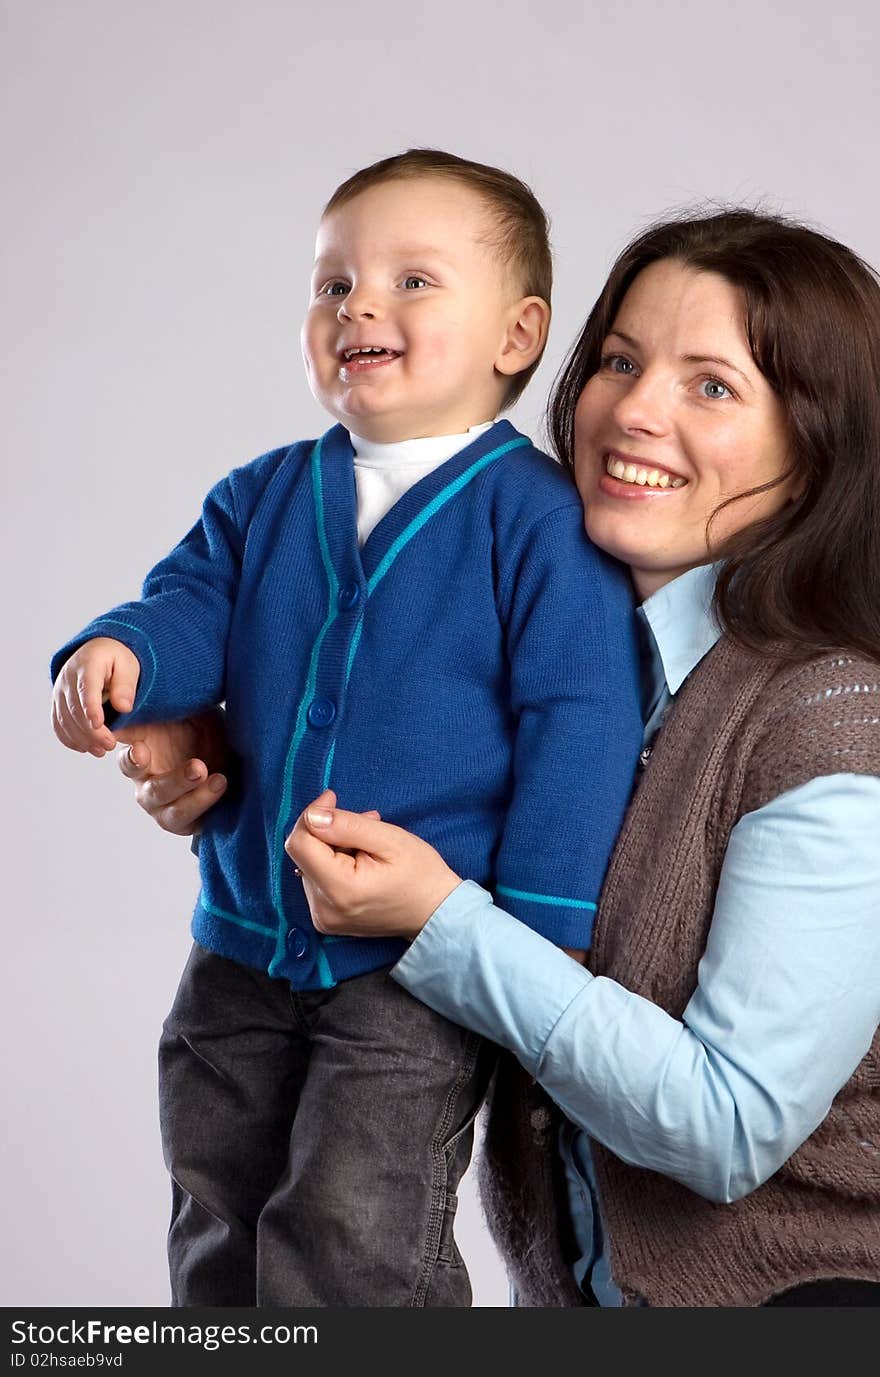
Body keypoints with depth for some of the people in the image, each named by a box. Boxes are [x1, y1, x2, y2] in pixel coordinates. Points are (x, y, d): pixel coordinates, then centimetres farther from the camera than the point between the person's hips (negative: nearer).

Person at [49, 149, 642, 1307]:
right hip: (246, 940, 6)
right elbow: (193, 610, 4)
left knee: (352, 1232, -5)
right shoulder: (263, 496, 5)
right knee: (217, 1224, 19)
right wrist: (121, 657, -21)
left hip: (420, 963, -6)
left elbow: (580, 721, -14)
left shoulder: (537, 515, -12)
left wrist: (540, 935, -17)